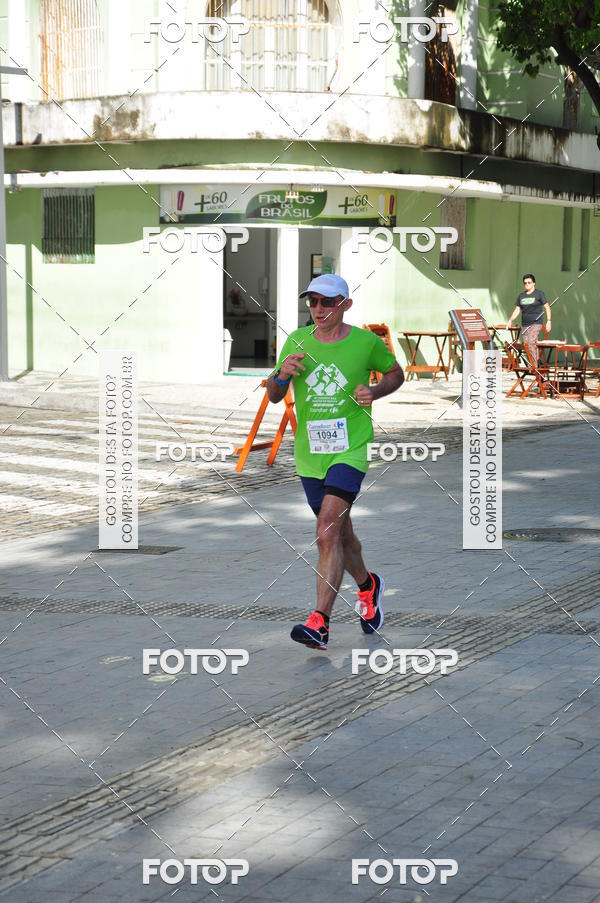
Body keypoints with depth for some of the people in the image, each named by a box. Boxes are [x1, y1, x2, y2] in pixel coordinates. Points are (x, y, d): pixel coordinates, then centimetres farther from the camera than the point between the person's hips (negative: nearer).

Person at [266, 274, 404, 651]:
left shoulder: (367, 342, -4)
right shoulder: (297, 341, 3)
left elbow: (396, 372, 14)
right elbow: (274, 396, 10)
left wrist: (375, 391, -6)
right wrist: (282, 375, -12)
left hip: (350, 450, -4)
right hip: (309, 455, 4)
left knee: (327, 534, -20)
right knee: (340, 533, 18)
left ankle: (320, 623, -21)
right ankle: (368, 585, 46)